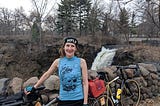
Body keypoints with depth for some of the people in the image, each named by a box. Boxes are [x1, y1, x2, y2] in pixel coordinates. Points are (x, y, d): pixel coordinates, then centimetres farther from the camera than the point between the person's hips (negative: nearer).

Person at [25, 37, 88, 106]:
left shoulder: (81, 62, -5)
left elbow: (85, 82, -4)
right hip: (63, 100, 2)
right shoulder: (58, 62, 0)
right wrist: (34, 88, 14)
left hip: (78, 100, -1)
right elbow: (46, 75, 10)